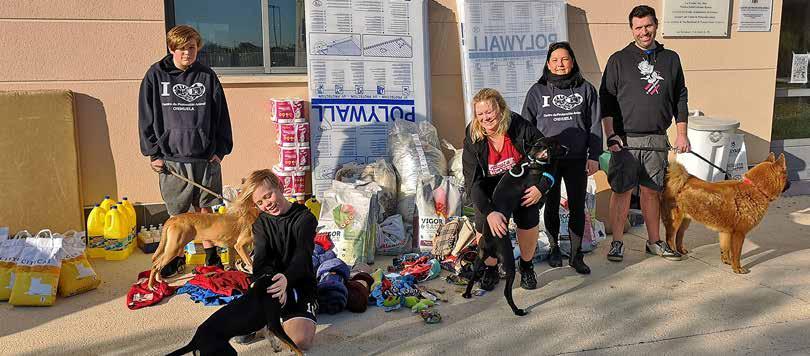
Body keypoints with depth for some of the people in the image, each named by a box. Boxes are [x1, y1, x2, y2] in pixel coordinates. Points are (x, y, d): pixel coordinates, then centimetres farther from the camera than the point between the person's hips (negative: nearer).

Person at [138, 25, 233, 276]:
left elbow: (221, 115, 7)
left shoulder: (207, 76, 4)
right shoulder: (156, 76, 2)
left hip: (205, 158, 1)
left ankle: (211, 255, 22)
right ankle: (175, 257, 24)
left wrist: (220, 150, 1)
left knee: (205, 209, 9)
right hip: (171, 158, 0)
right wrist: (152, 153, -1)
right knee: (176, 213, 8)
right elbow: (146, 117, 3)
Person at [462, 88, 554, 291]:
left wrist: (541, 187, -24)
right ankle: (491, 270, 15)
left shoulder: (521, 128, -23)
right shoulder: (472, 140, -22)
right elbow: (472, 182, -26)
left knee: (529, 221, -15)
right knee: (484, 227, -13)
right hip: (490, 189, 0)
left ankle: (526, 266, 14)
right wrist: (488, 212, -39)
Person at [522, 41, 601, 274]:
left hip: (577, 159, 0)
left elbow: (595, 125, 4)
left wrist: (594, 157, -2)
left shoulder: (586, 89, 4)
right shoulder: (537, 91, 4)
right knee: (552, 206, 11)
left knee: (578, 207, 4)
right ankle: (554, 247, 30)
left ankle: (576, 255, 16)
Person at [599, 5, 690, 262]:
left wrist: (682, 135, 9)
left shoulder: (670, 59, 11)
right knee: (622, 191, 1)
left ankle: (654, 242, 23)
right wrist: (610, 134, -9)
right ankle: (617, 243, 11)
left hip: (657, 140, 3)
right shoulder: (619, 60, 2)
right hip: (626, 140, -3)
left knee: (651, 192, 10)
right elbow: (606, 99, -1)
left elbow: (680, 98, 14)